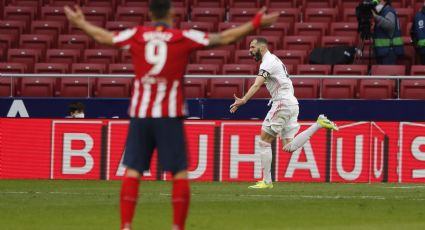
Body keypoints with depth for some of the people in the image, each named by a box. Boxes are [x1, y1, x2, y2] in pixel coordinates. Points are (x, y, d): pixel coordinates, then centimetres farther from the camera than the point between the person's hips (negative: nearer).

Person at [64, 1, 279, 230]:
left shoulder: (136, 35, 4)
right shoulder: (184, 38, -2)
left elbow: (103, 36, 19)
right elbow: (223, 38, -1)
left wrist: (79, 22, 36)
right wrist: (256, 23, 6)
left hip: (140, 115, 3)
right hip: (169, 116, -2)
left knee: (132, 170, 4)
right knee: (180, 172, 3)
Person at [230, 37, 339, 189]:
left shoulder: (268, 62, -10)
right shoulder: (273, 60, 22)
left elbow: (257, 85, -27)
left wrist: (244, 100, -39)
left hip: (282, 103, -9)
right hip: (292, 103, 9)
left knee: (264, 142, -3)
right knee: (289, 147, 5)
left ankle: (266, 181, -1)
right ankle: (319, 124, -1)